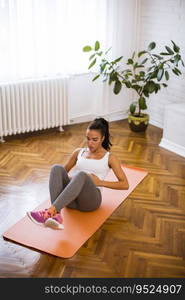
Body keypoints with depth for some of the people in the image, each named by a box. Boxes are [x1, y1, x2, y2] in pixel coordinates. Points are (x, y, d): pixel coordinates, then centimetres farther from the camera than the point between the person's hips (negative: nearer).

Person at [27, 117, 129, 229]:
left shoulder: (110, 158, 12)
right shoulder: (79, 152, 22)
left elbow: (125, 184, 5)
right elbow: (65, 171, 28)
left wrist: (100, 182, -6)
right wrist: (67, 178, 4)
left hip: (91, 199, -3)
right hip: (71, 198, 4)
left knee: (82, 174, -37)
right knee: (57, 168, -27)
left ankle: (50, 211, -51)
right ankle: (56, 216, -46)